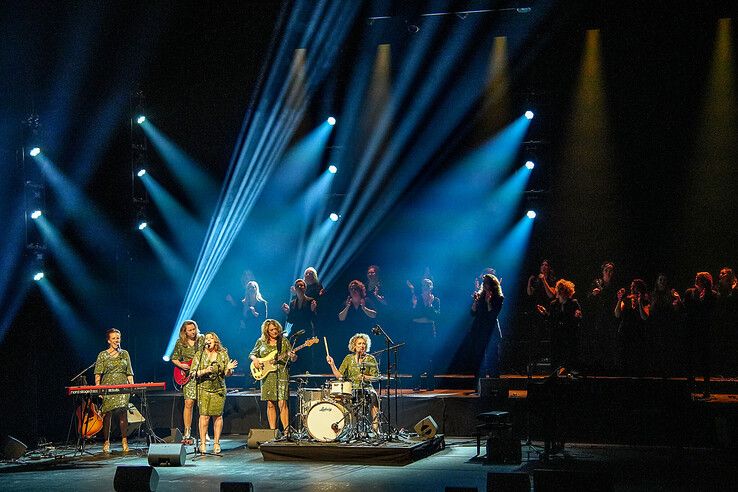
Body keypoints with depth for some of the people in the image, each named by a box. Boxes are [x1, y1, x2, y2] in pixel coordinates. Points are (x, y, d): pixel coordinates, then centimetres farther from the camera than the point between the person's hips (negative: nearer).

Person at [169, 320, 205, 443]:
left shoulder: (202, 340, 4)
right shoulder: (180, 343, 6)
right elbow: (174, 358, 14)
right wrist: (181, 365, -4)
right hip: (188, 377, 0)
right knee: (188, 404, -5)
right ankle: (187, 434, 1)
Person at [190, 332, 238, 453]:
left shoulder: (223, 354, 7)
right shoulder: (199, 354, 3)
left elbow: (227, 373, 9)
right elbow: (193, 373, -1)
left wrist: (228, 368, -14)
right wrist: (205, 371, -17)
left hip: (219, 389, 1)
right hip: (204, 389, -1)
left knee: (218, 416, 0)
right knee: (204, 416, -7)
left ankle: (216, 443, 10)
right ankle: (202, 443, -1)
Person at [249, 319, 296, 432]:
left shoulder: (284, 341, 6)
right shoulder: (261, 342, 10)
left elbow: (293, 359, 7)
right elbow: (252, 354, 18)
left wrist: (293, 357, -17)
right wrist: (255, 359, -3)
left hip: (281, 373, -2)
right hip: (266, 376, 2)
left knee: (282, 403, -10)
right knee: (270, 404, 4)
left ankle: (286, 431, -9)